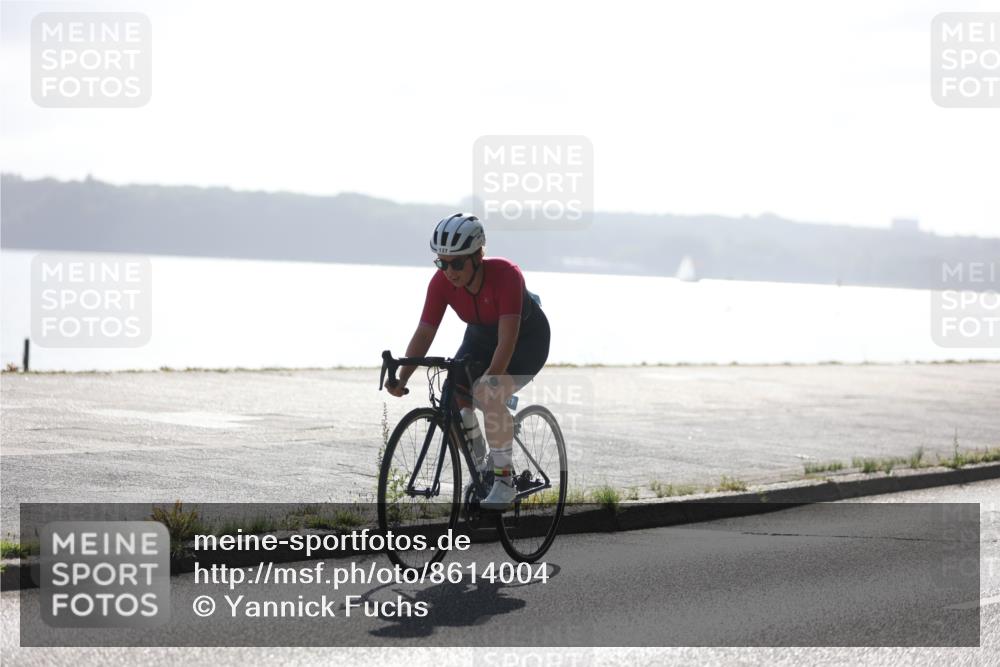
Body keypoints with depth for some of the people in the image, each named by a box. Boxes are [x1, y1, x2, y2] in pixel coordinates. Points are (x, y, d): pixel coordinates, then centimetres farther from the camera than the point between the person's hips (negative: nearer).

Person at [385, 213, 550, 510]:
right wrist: (402, 378, -35)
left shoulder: (505, 274, -35)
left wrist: (490, 379, -54)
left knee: (490, 395, -29)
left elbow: (507, 340, -41)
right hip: (480, 336, 5)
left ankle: (504, 479, -14)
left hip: (526, 338, -5)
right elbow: (424, 333, -22)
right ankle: (480, 467, 12)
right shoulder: (442, 282, -22)